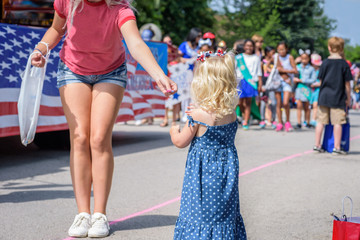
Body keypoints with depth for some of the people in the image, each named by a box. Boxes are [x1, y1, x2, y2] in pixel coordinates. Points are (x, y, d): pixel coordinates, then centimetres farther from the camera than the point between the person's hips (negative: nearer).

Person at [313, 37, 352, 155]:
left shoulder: (325, 63, 2)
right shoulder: (344, 64, -4)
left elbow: (321, 81, 6)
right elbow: (347, 84, -2)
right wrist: (348, 98, 7)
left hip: (324, 96, 3)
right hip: (338, 98, -3)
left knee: (321, 121, 8)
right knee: (337, 123, 1)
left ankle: (317, 145, 13)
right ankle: (337, 147, 2)